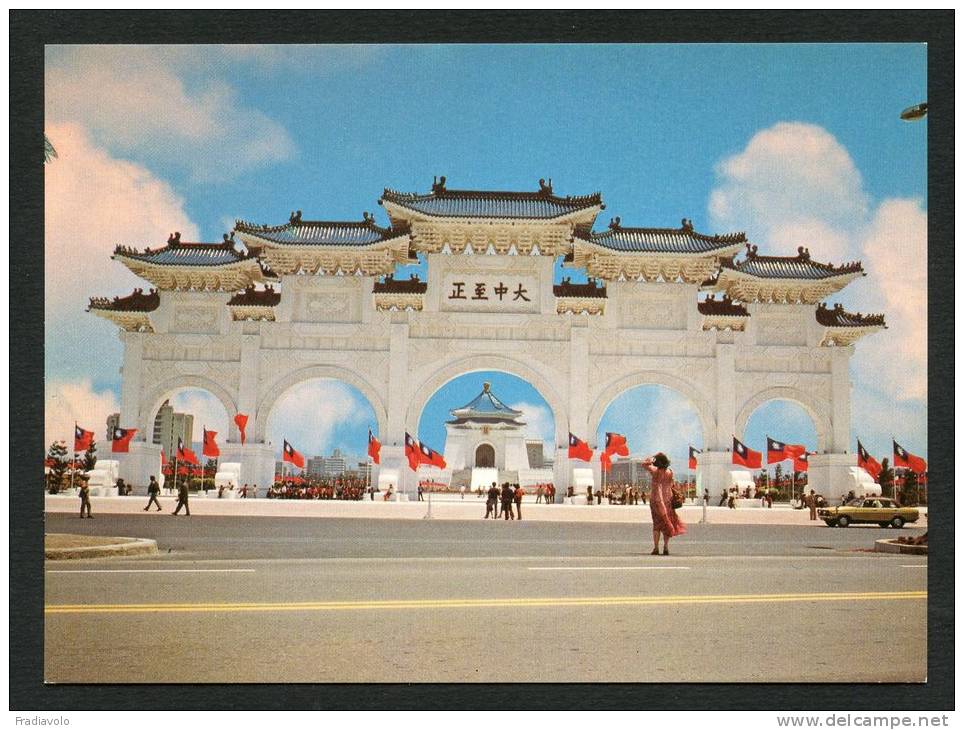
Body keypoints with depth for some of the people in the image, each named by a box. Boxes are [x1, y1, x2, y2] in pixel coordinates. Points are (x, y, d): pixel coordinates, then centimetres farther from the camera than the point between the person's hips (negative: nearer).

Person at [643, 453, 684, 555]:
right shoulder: (670, 472, -4)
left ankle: (656, 548, 1)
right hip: (667, 498, 1)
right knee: (667, 523, 9)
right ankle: (666, 547, 5)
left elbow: (644, 463, 2)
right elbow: (671, 485, 3)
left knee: (656, 523, 6)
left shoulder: (655, 471, -10)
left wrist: (654, 456, 2)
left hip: (655, 499, -1)